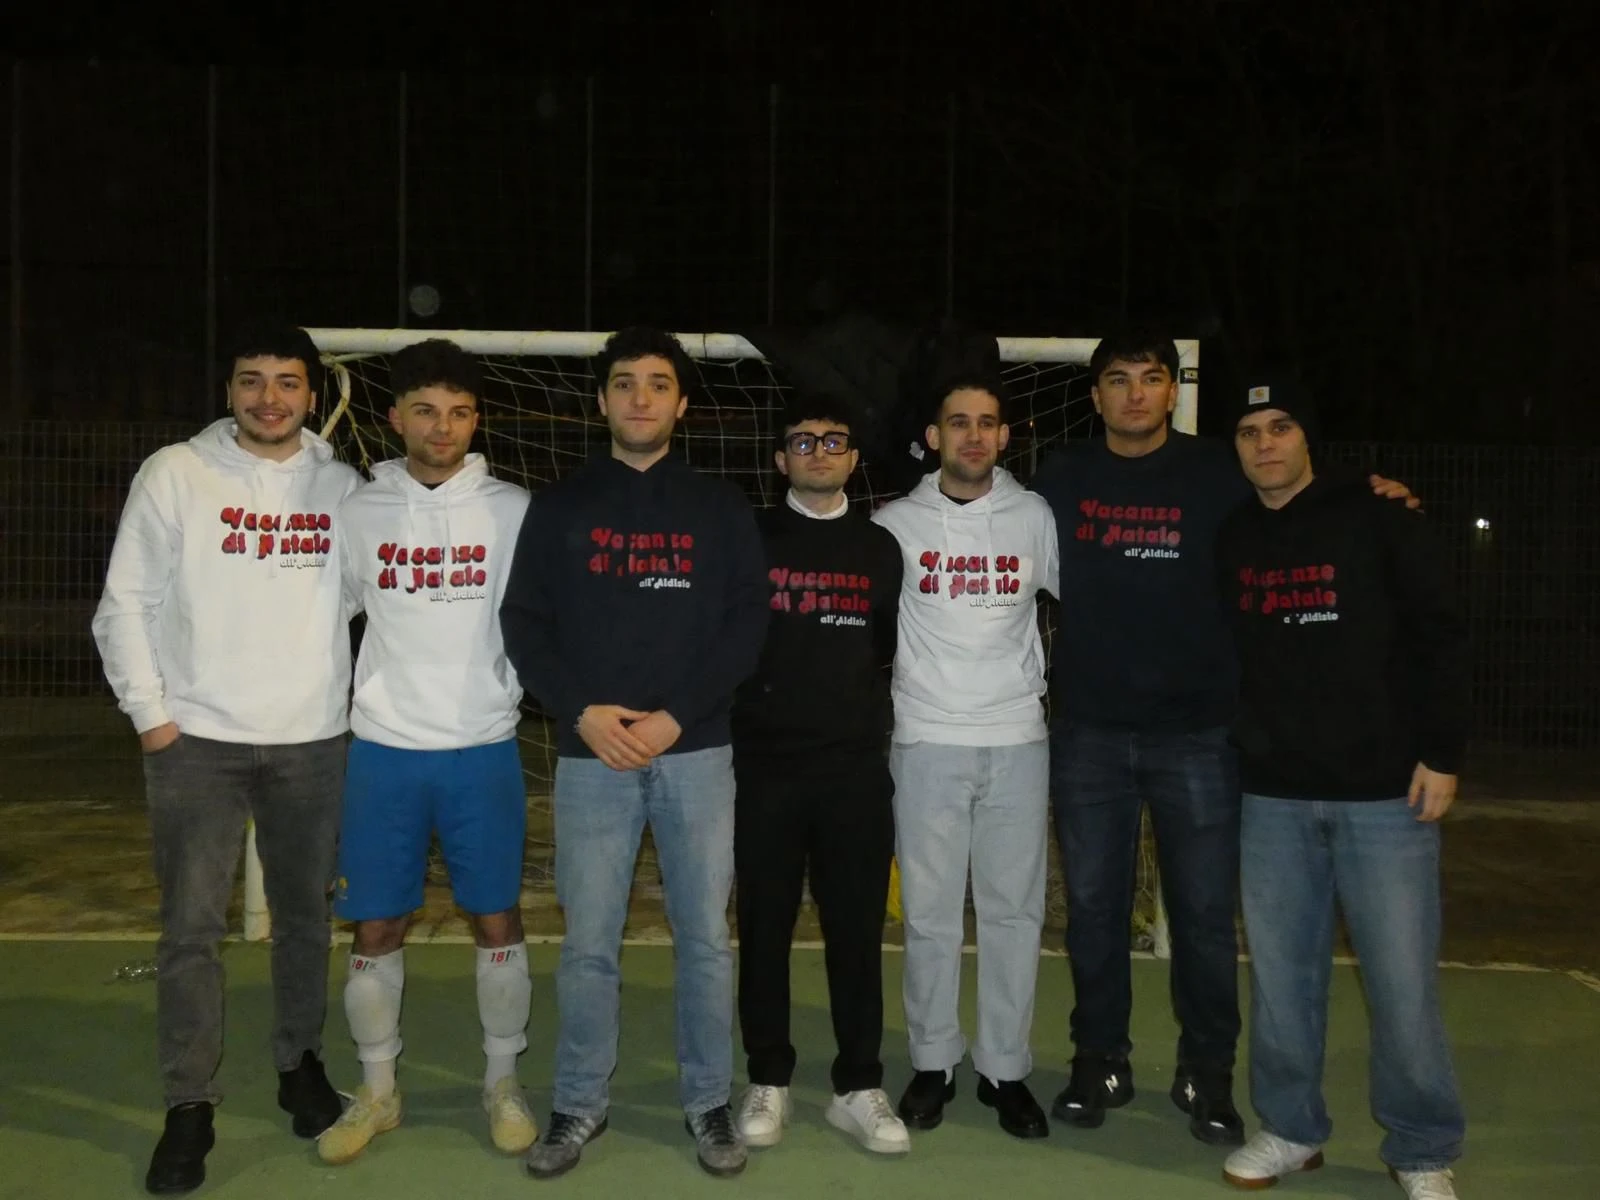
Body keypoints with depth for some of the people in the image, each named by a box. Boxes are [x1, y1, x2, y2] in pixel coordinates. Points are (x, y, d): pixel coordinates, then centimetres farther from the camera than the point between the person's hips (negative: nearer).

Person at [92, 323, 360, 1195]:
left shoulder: (342, 486, 4)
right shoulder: (174, 474, -2)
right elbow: (126, 602, 0)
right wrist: (150, 712, -5)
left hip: (312, 741, 2)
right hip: (197, 740, -2)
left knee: (305, 917, 13)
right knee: (190, 928, 0)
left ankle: (300, 1065, 31)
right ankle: (189, 1106, 12)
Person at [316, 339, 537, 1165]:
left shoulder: (513, 510, -2)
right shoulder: (359, 512, 1)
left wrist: (519, 693, -1)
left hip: (484, 748, -1)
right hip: (382, 749, 1)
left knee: (496, 918, 7)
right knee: (376, 927, 8)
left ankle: (502, 1083, 23)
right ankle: (377, 1091, 25)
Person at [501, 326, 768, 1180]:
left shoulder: (721, 507, 7)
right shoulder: (561, 507, 8)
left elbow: (747, 624, 0)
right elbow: (523, 622, 3)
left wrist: (676, 717, -11)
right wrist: (581, 712, -11)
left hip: (696, 752, 0)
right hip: (591, 755, 0)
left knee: (705, 936, 6)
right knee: (588, 942, 5)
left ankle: (707, 1104, 21)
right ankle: (579, 1105, 21)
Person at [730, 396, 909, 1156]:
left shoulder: (880, 548, 9)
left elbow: (894, 653, 13)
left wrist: (873, 725, 9)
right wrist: (735, 725, 1)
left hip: (857, 769, 1)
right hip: (765, 767, -1)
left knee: (857, 932, 4)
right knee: (763, 930, 5)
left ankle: (859, 1088, 15)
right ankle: (768, 1081, 19)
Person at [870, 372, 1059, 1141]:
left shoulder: (1035, 519, 4)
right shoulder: (896, 523, 2)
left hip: (1018, 740, 1)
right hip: (927, 741, -1)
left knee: (1014, 911, 5)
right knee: (930, 912, 4)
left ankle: (1005, 1068, 18)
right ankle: (932, 1063, 19)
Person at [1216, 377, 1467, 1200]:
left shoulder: (1376, 522, -3)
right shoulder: (1230, 542, 7)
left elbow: (1439, 638, -4)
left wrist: (1441, 752, -9)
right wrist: (1239, 752, 9)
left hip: (1384, 791, -3)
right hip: (1272, 797, 3)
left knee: (1402, 981, 1)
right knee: (1280, 974, 9)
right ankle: (1290, 1129, 25)